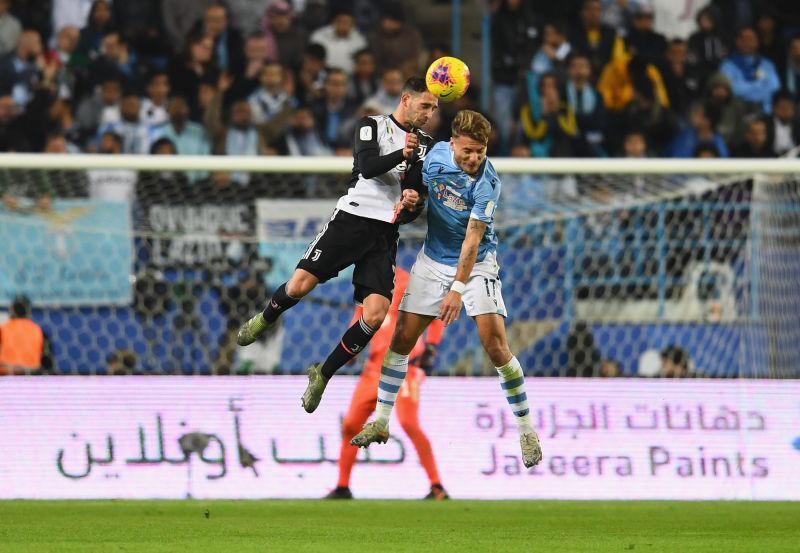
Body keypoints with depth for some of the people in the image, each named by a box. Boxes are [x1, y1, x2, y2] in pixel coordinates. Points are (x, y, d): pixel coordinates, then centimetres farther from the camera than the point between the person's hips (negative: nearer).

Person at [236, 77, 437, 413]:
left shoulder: (425, 145, 16)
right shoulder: (371, 126, 3)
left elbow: (423, 190, 19)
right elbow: (367, 167, -14)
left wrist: (412, 203, -5)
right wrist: (402, 154, -30)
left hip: (386, 233, 3)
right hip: (352, 217, -3)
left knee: (375, 315, -14)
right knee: (300, 284, -13)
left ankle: (323, 374, 4)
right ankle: (266, 319, 23)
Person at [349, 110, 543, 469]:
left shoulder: (487, 182, -24)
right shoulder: (437, 154, -9)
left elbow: (472, 239, -24)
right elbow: (420, 186, 14)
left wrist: (458, 289, -25)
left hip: (475, 264, -5)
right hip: (433, 260, 5)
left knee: (495, 343, -16)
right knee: (403, 338, 0)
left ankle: (526, 430, -5)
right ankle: (381, 422, 12)